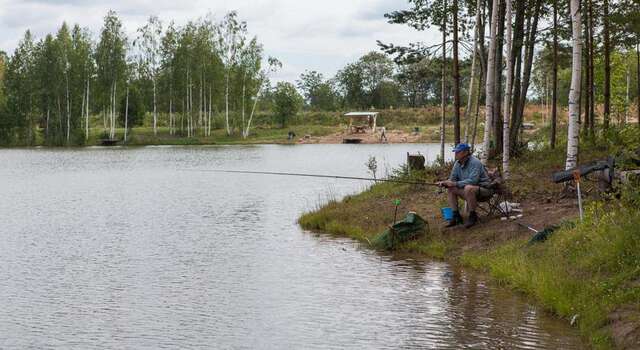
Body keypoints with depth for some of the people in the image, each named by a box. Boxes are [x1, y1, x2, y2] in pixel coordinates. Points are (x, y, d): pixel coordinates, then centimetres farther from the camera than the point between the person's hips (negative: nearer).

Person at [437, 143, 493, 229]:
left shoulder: (475, 162, -21)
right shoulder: (457, 164, 3)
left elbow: (472, 181, -31)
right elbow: (452, 179, 9)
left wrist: (455, 184, -31)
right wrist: (445, 183, -14)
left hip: (484, 189, -8)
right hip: (467, 190, 8)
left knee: (468, 188, -37)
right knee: (450, 189, -4)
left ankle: (473, 216, -21)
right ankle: (456, 216, 0)